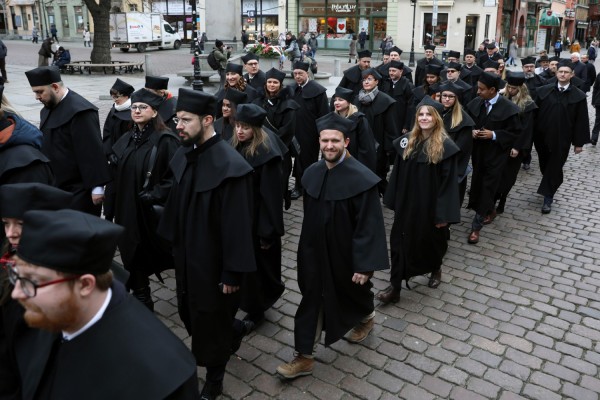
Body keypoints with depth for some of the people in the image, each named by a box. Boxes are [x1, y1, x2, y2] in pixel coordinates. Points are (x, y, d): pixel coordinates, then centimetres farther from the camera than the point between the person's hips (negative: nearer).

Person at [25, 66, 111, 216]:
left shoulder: (80, 111, -19)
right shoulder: (48, 109, 12)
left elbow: (92, 151, -22)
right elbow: (47, 145, 17)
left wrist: (96, 187, -22)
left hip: (78, 190, -9)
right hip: (56, 187, 9)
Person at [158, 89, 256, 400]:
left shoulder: (229, 165, -23)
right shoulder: (184, 155, 0)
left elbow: (238, 224, -21)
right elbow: (177, 204, 9)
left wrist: (233, 272, -17)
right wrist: (174, 243, 13)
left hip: (213, 261, -7)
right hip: (187, 254, 7)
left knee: (211, 321, 11)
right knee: (192, 313, 19)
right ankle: (234, 330, 49)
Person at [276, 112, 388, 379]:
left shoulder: (362, 178, -22)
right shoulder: (311, 173, -4)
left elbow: (368, 225, -21)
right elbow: (308, 217, 8)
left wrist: (365, 264, -21)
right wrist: (307, 247, 14)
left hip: (345, 254, -4)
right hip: (315, 251, 5)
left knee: (352, 293, 22)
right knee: (311, 300, 8)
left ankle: (367, 317, 55)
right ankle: (304, 356, 19)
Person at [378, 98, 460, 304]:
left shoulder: (445, 146, -14)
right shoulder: (406, 141, 0)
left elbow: (449, 182, -14)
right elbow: (397, 173, 5)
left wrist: (443, 213, -16)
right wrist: (393, 200, 4)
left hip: (430, 206, -4)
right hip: (406, 203, 4)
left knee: (432, 241, 16)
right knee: (400, 242, 4)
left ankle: (435, 269, 46)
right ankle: (394, 287, 10)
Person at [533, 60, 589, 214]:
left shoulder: (579, 96, -5)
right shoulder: (543, 91, -1)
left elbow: (581, 121, -3)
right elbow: (534, 113, 2)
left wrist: (579, 142, -4)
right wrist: (532, 134, 1)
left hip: (562, 139, -2)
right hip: (542, 137, 2)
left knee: (555, 168, 1)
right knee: (545, 165, 17)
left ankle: (548, 198, 11)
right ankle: (550, 188, 42)